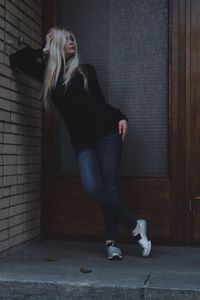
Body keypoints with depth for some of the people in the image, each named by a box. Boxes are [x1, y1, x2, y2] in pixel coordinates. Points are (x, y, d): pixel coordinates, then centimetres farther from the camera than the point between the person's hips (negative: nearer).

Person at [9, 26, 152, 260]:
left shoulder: (86, 70, 14)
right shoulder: (48, 73, 16)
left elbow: (100, 102, 16)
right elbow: (16, 59, 18)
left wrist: (121, 117, 2)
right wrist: (44, 50, 17)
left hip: (107, 132, -1)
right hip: (82, 141, 1)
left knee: (110, 188, -5)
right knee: (93, 188, -14)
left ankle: (111, 241, 6)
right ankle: (135, 227, 0)